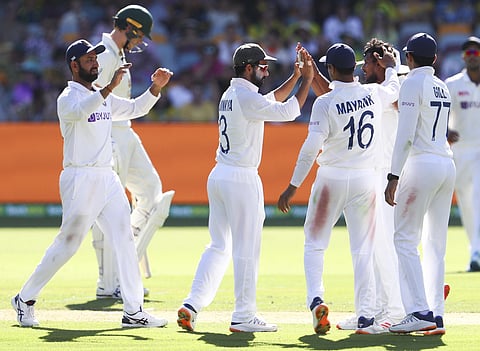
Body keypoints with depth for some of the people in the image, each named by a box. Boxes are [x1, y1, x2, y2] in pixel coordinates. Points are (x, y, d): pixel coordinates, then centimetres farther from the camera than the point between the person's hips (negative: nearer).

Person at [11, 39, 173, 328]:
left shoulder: (104, 97, 17)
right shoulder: (68, 98, -9)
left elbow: (135, 109, 23)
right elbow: (80, 111, -32)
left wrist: (155, 88, 6)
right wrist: (109, 88, -44)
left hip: (108, 178, 8)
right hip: (81, 179, -8)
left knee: (125, 240, 0)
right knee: (68, 244, -5)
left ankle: (134, 311, -1)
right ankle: (25, 299, 10)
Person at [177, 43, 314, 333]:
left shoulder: (230, 94, 14)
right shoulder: (246, 97, -15)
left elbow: (271, 101, 25)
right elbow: (287, 112, -17)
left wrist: (296, 76, 19)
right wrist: (307, 80, -7)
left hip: (219, 176, 9)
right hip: (242, 178, -9)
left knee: (219, 245, 14)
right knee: (247, 249, -2)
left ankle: (192, 305, 6)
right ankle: (244, 316, 1)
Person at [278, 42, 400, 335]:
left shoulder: (325, 102, -14)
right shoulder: (374, 94, -2)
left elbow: (311, 148, -18)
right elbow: (394, 89, 23)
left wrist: (293, 186, -12)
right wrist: (390, 67, 43)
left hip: (332, 179, -3)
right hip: (366, 179, 3)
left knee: (315, 244, 10)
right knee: (363, 250, 7)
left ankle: (316, 299, -9)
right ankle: (366, 317, 3)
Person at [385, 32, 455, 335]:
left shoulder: (413, 83, -8)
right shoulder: (442, 88, 16)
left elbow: (405, 135, -15)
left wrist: (394, 177, -16)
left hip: (422, 163, -8)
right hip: (447, 164, 8)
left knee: (405, 239, -6)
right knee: (435, 244, 9)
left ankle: (420, 312, -15)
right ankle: (437, 317, 5)